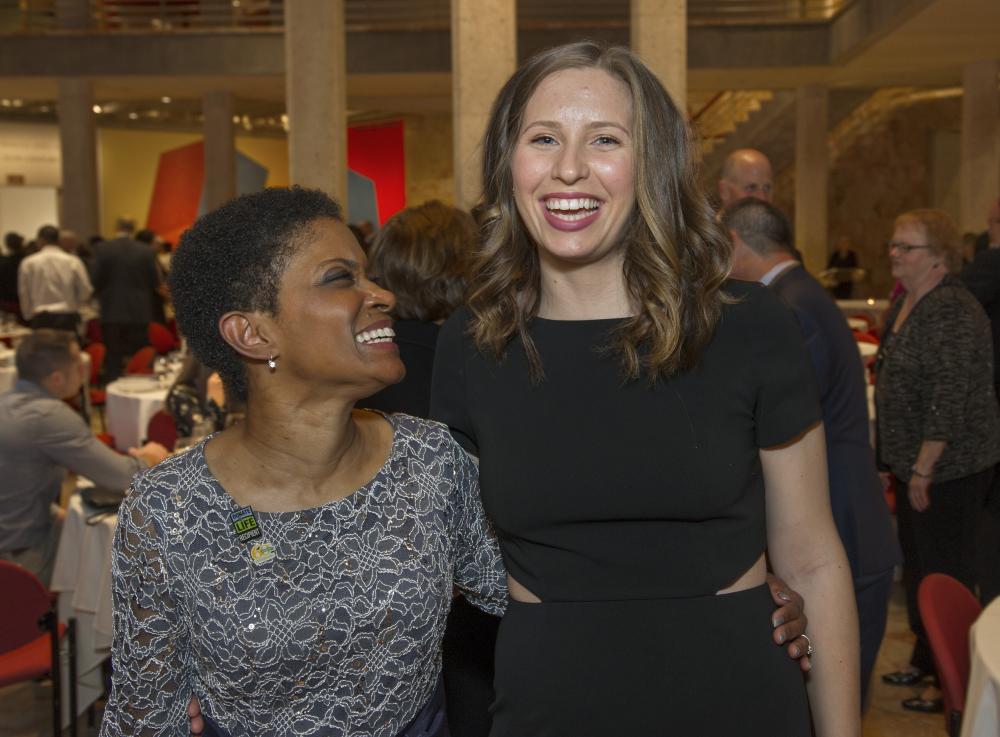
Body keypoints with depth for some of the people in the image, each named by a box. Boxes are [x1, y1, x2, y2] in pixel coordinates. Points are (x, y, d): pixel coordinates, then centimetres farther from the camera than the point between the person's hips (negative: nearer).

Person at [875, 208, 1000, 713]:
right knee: (917, 562, 19)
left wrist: (923, 469, -22)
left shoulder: (951, 313, -21)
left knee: (946, 574, 1)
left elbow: (950, 400, -25)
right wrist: (900, 462, 18)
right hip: (912, 463, 10)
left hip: (949, 468, -10)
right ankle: (925, 658, 35)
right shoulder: (904, 303, 9)